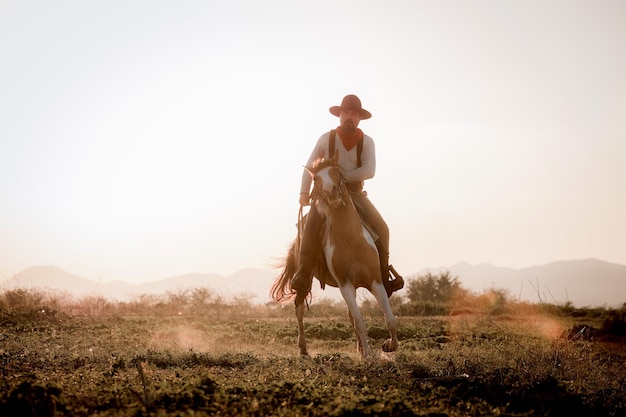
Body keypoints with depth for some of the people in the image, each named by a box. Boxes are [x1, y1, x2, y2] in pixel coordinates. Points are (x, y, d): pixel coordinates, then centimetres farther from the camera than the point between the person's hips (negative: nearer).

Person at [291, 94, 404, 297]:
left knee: (381, 228, -16)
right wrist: (304, 192, -3)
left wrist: (343, 176, -24)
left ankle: (384, 277, -1)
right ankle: (302, 278, -25)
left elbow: (369, 171, -14)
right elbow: (309, 167, 7)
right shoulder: (326, 139, 1)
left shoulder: (366, 142, 1)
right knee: (311, 227, -28)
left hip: (355, 193, 2)